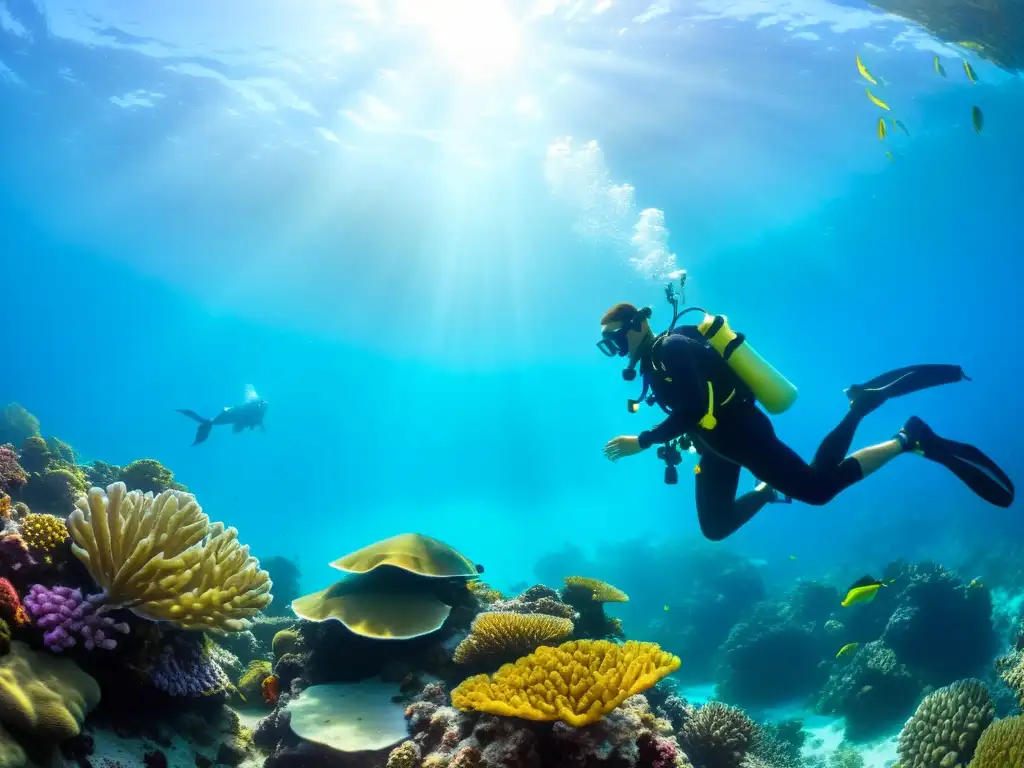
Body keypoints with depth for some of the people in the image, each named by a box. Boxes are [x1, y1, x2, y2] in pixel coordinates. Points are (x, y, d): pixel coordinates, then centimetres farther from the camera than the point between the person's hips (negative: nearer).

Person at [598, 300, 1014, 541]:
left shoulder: (672, 347, -19)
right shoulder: (651, 364, 12)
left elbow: (692, 410, -31)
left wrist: (641, 441, -27)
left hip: (742, 432, -9)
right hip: (719, 447, 10)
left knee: (818, 488, -9)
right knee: (715, 527, 13)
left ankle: (910, 439, 2)